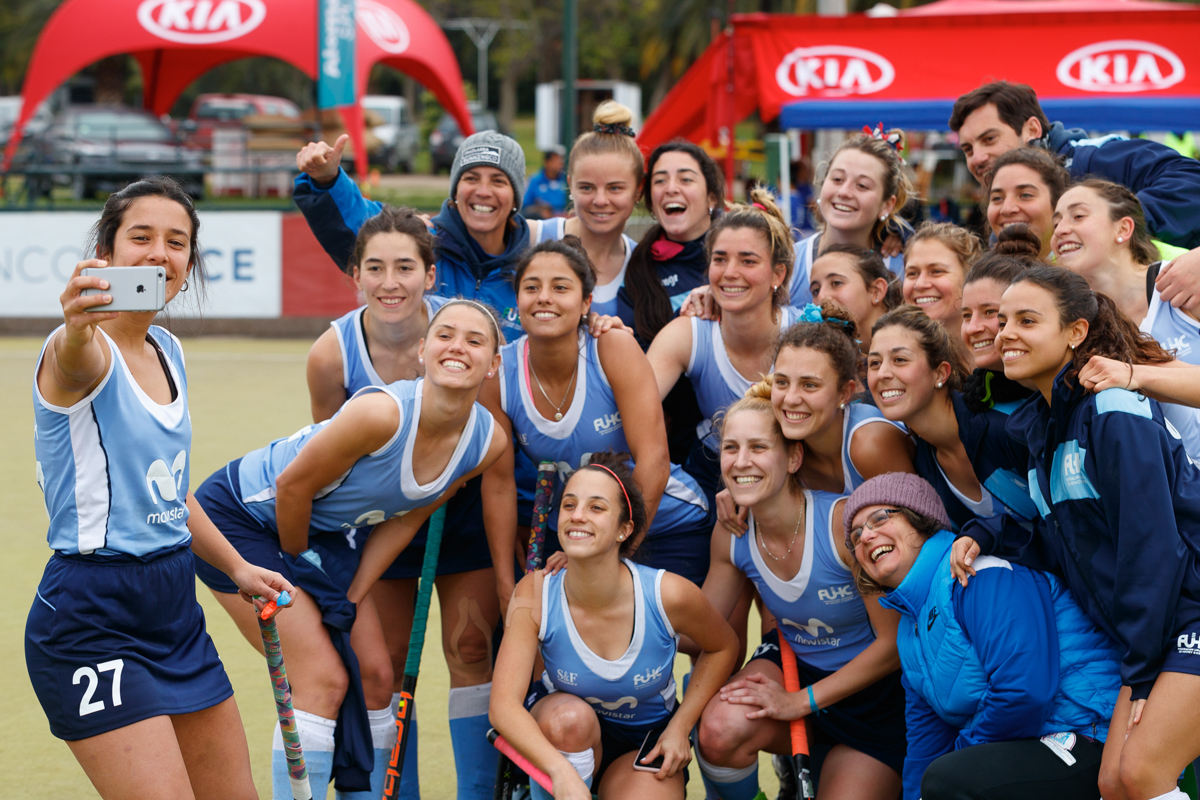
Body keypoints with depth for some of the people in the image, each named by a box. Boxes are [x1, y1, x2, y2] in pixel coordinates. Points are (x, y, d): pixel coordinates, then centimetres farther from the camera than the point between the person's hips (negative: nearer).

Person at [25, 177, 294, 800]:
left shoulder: (168, 352, 10)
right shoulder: (84, 352, -15)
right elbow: (74, 364, -42)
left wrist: (235, 568, 29)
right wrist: (78, 327, -64)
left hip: (174, 608, 9)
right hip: (92, 618, -8)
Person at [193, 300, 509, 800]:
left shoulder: (489, 444, -13)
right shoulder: (382, 412, -34)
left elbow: (408, 517, 0)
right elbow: (292, 485, -22)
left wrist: (348, 598, -3)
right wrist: (300, 565, -6)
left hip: (323, 532, 7)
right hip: (238, 516, -7)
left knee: (375, 675, 4)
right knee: (322, 679, -13)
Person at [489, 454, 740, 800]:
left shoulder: (668, 594, -23)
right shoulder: (535, 595, -23)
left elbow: (722, 647, -1)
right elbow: (503, 704, -29)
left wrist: (679, 727, -9)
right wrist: (562, 771, -46)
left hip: (645, 745, 0)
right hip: (560, 735, 0)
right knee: (570, 716, -36)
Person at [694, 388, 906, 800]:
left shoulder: (844, 520, -26)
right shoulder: (731, 535, -11)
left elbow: (894, 643, -20)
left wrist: (802, 701, -20)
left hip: (872, 689, -3)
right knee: (720, 730, -30)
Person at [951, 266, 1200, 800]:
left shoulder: (1112, 407, -15)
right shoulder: (1039, 426, 13)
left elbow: (1151, 541, -18)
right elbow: (1065, 547, 18)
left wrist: (1142, 670, -16)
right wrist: (985, 538, 1)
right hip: (1150, 638, 9)